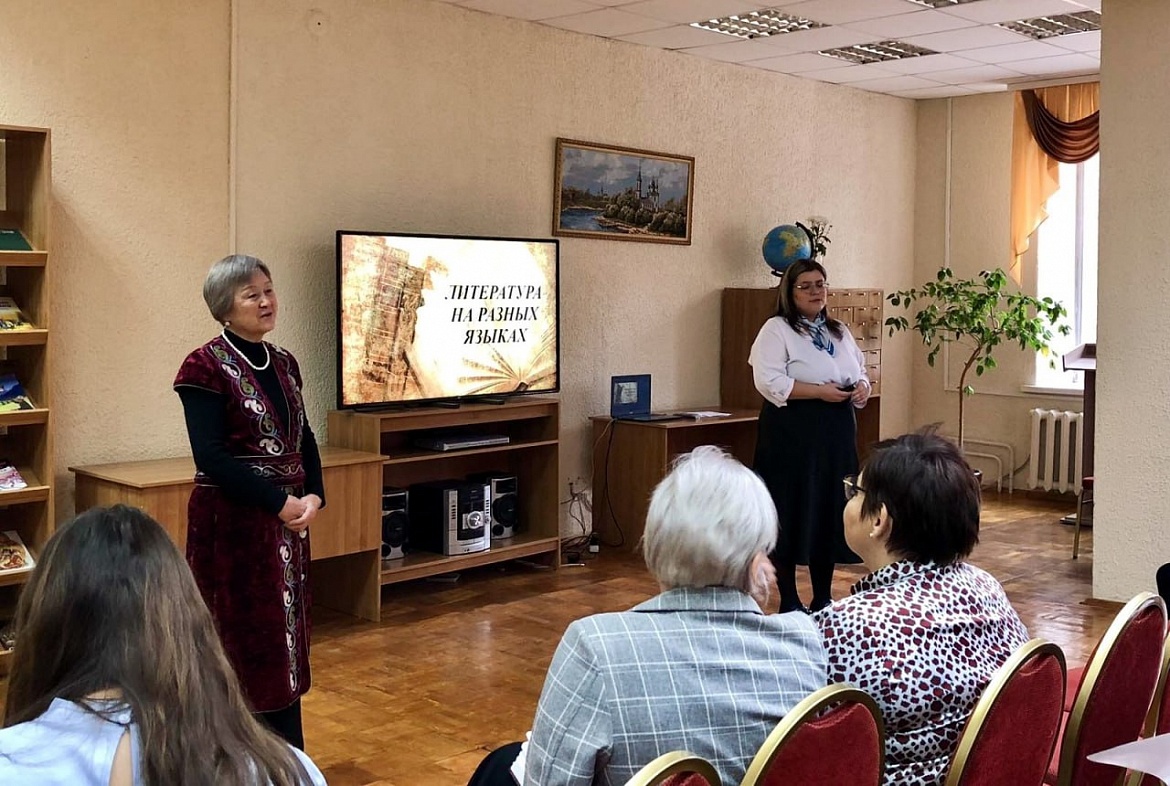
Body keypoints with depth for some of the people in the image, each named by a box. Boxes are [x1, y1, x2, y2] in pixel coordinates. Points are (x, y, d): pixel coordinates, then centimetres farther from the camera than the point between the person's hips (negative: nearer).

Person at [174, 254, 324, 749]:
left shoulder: (284, 363, 11)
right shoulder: (205, 368, -10)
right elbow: (211, 457, -17)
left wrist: (314, 496, -6)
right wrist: (280, 501, -19)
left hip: (287, 522, 7)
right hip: (232, 523, -7)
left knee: (286, 638, 11)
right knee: (242, 643, -1)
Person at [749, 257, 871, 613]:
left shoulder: (839, 331, 16)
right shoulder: (776, 330, -5)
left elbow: (860, 372, 22)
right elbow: (769, 381, -17)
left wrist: (862, 388, -2)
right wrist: (820, 391, -20)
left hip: (836, 435, 6)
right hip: (792, 436, -6)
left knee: (830, 512, 9)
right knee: (791, 515, -2)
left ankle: (823, 599, 21)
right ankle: (789, 602, 9)